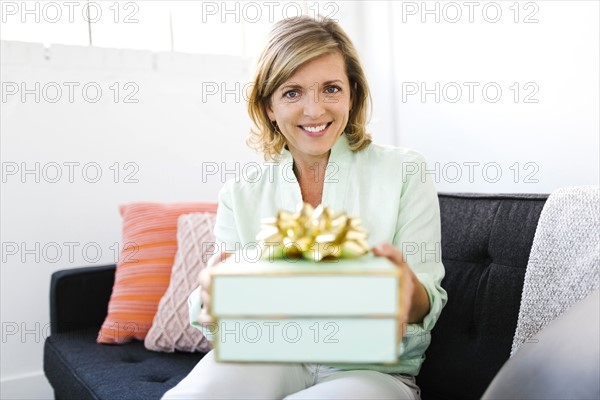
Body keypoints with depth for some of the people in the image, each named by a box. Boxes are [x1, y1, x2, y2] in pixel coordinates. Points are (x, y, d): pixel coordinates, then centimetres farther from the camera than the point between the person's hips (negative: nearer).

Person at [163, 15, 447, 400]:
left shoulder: (404, 172, -2)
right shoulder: (241, 195, 4)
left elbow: (428, 307, -3)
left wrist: (406, 288, -28)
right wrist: (212, 298, -23)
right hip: (270, 359, 1)